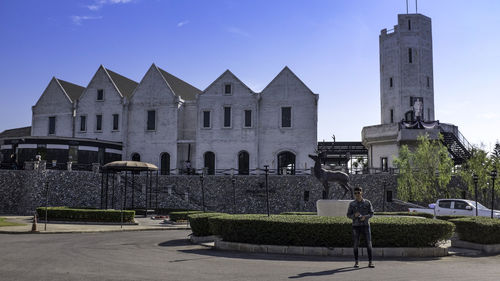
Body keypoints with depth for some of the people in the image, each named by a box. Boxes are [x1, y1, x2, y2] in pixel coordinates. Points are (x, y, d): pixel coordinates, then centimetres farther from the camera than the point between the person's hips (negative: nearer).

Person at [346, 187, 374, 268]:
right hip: (356, 226, 0)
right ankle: (356, 262, 12)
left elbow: (371, 213, 1)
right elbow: (348, 215, 1)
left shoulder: (367, 202, 2)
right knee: (356, 244, 1)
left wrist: (365, 216, -20)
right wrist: (355, 215, -21)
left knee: (369, 243, -4)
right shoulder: (352, 204, 2)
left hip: (366, 225, 0)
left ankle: (370, 262, 2)